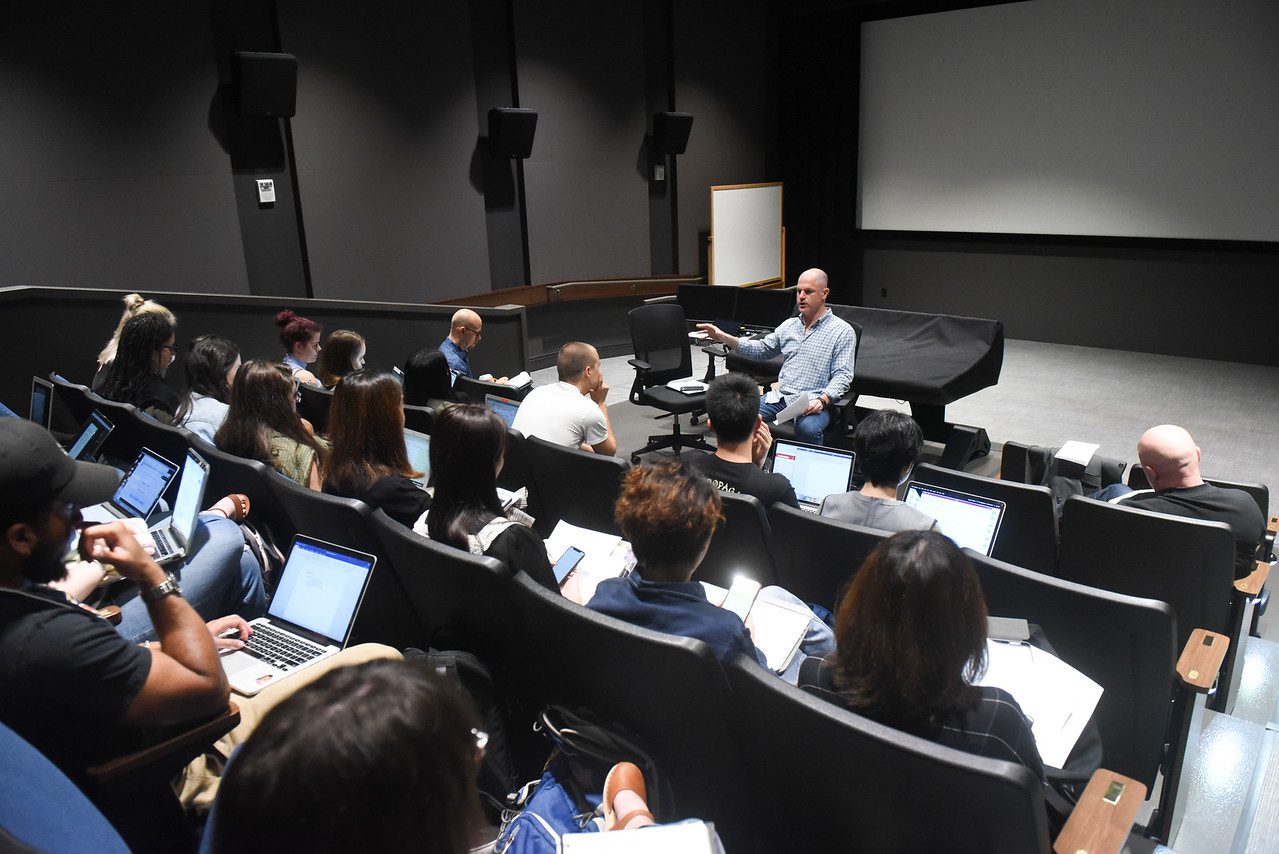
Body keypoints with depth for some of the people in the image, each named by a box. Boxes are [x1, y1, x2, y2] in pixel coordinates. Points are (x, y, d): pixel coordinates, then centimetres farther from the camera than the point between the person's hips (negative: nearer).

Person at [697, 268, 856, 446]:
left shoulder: (843, 331, 1)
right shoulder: (789, 325, 19)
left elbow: (843, 375, -6)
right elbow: (761, 349, 22)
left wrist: (823, 400, -23)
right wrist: (724, 337, 9)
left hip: (812, 403, -5)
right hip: (780, 396, 5)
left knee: (808, 428, -38)